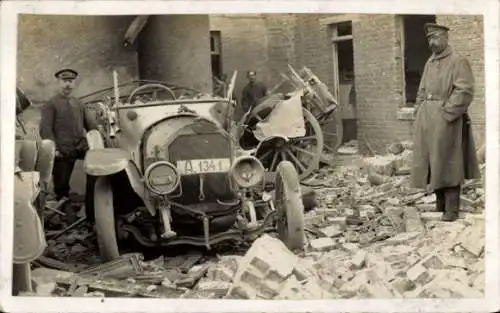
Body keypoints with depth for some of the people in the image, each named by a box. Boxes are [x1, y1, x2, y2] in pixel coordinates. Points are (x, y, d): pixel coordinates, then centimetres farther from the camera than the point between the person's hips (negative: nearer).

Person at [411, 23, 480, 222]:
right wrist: (421, 111, 10)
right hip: (426, 121, 7)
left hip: (446, 121, -7)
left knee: (447, 164, -4)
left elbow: (464, 91, -16)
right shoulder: (430, 63, 15)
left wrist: (446, 112, -18)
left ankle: (452, 209, 3)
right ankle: (440, 203, 21)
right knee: (430, 162, 10)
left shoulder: (458, 62, -7)